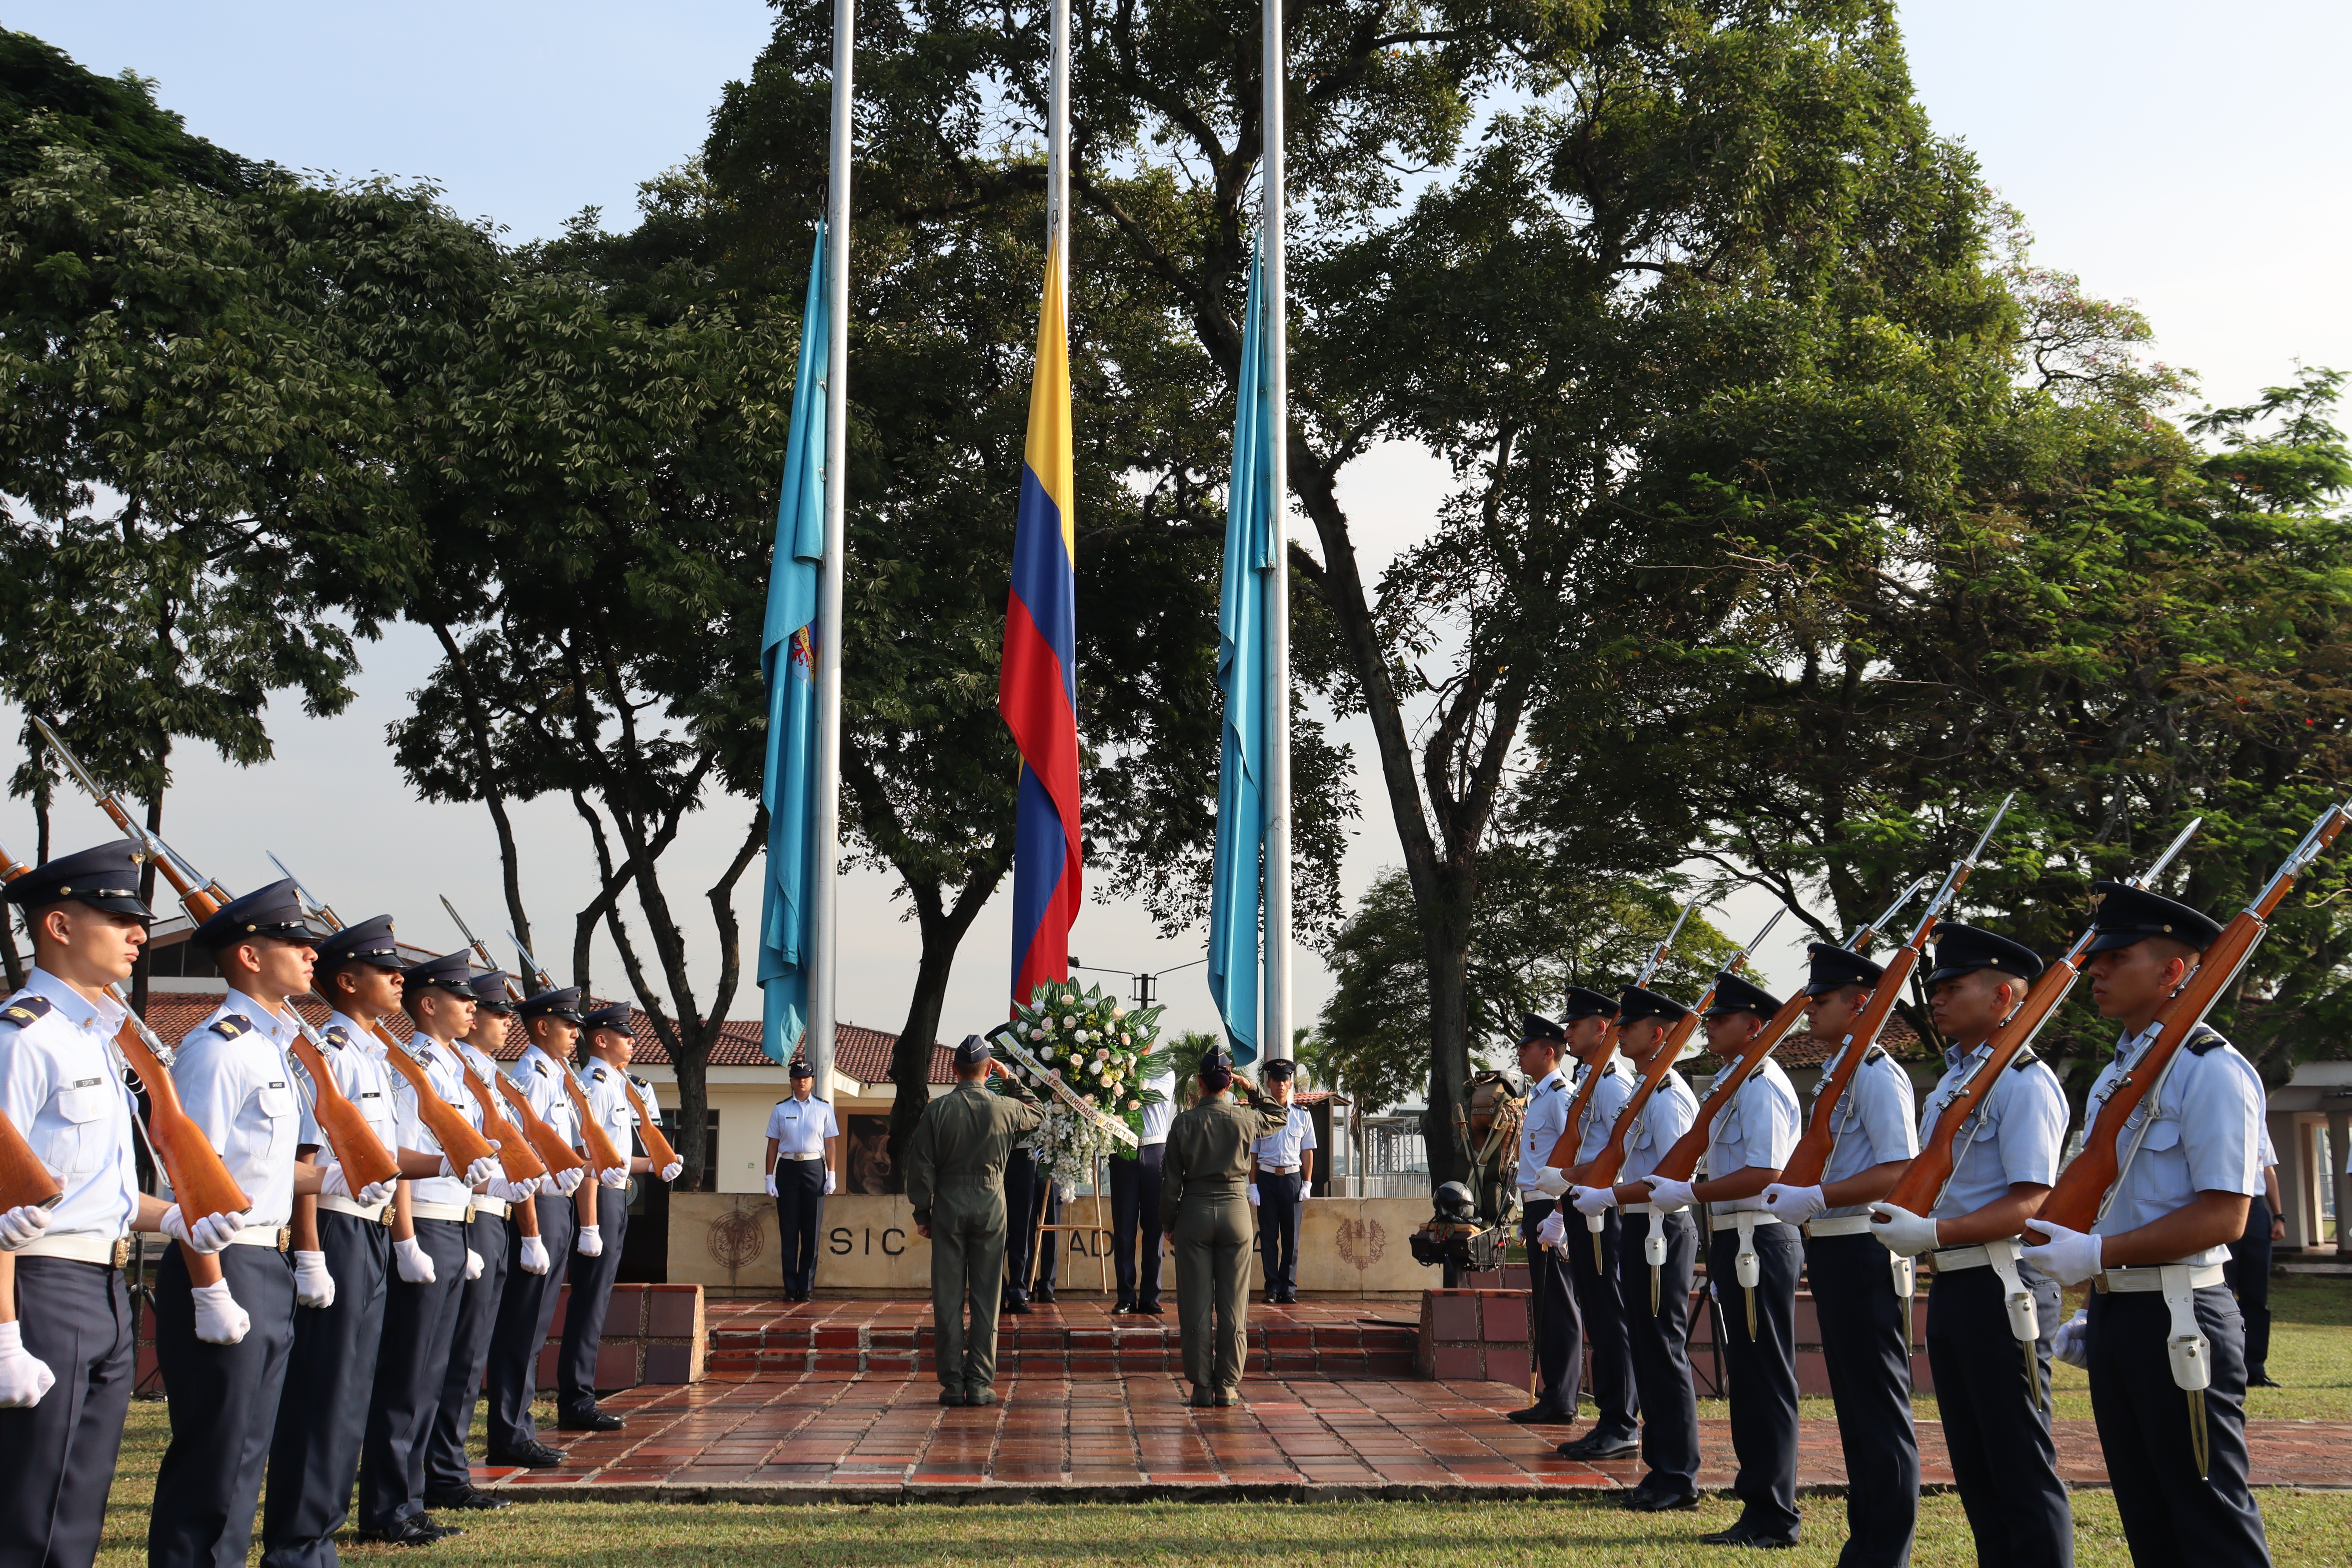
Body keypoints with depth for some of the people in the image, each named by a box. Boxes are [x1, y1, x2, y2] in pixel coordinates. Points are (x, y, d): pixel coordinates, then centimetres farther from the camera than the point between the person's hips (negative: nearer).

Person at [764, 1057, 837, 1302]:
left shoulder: (824, 1109, 8)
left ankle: (806, 1287, 6)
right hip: (787, 1168, 0)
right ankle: (790, 1288, 5)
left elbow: (831, 1144, 7)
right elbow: (773, 1145, 7)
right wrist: (770, 1178, 0)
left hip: (814, 1168, 0)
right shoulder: (781, 1109, 8)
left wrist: (832, 1176, -1)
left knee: (812, 1231, 0)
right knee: (789, 1230, 1)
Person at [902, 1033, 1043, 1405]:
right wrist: (1012, 1079, 22)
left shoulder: (937, 1110, -4)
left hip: (948, 1208, 0)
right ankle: (980, 1383, 2)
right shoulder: (1004, 1108, -3)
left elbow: (922, 1165, -2)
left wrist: (921, 1213, 7)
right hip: (991, 1207, 0)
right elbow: (1037, 1113, 20)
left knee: (948, 1296, 4)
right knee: (986, 1296, 3)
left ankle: (952, 1383, 4)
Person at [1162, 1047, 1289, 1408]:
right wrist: (1253, 1090, 13)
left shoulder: (1184, 1123, -4)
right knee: (1233, 1303, 5)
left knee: (1196, 1304, 3)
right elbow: (1280, 1117, 20)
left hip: (1194, 1213, -1)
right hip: (1235, 1210, 1)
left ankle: (1202, 1386, 4)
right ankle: (1228, 1386, 5)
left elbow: (1171, 1179, -2)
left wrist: (1169, 1222, 9)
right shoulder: (1245, 1120, -2)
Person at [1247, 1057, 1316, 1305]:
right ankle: (1272, 1287, 7)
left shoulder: (1302, 1115, 7)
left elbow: (1308, 1151, 8)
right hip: (1266, 1178, -1)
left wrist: (1307, 1184, 2)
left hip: (1292, 1178, 1)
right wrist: (1253, 1185, -3)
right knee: (1268, 1236, 2)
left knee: (1291, 1236, 3)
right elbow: (1252, 1152, 3)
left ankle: (1289, 1288, 9)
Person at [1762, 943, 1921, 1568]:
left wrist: (1814, 1199, -23)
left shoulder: (1878, 1074, -14)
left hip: (1866, 1255, -10)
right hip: (1833, 1251, 10)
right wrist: (1795, 1197, 10)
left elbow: (1900, 1173, -21)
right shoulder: (1838, 1072, 15)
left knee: (1880, 1406, -2)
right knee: (1854, 1403, 15)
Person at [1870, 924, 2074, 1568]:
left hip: (2002, 1287, -9)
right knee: (1973, 1466, 16)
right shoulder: (1951, 1080, 15)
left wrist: (1934, 1233, -27)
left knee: (2022, 1467, -2)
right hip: (1951, 1285, 10)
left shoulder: (2024, 1082, -13)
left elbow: (2030, 1202, -20)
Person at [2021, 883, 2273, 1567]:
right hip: (2118, 1316, 9)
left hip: (2178, 1318, -9)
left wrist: (2100, 1253, -22)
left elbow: (2224, 1216, -20)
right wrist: (2096, 1310, 15)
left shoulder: (2211, 1070, -13)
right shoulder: (2115, 1074, 15)